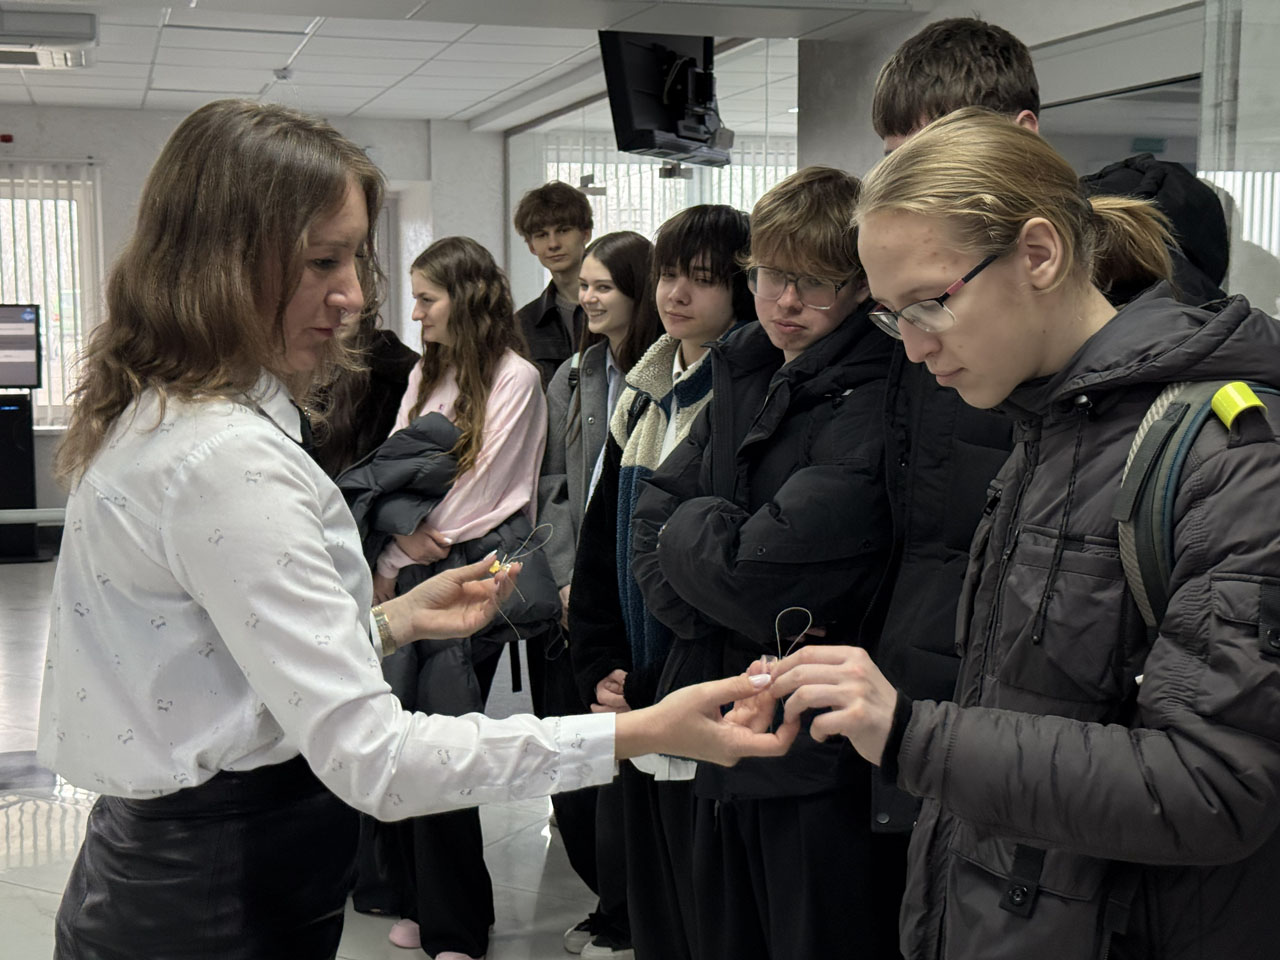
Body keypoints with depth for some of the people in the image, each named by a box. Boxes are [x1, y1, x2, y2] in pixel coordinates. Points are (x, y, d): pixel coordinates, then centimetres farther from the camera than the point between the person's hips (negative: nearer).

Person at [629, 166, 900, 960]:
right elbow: (653, 516, 5)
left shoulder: (873, 404, -17)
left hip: (823, 767, -7)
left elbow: (764, 576, -24)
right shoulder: (743, 375, 9)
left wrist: (690, 529, -5)